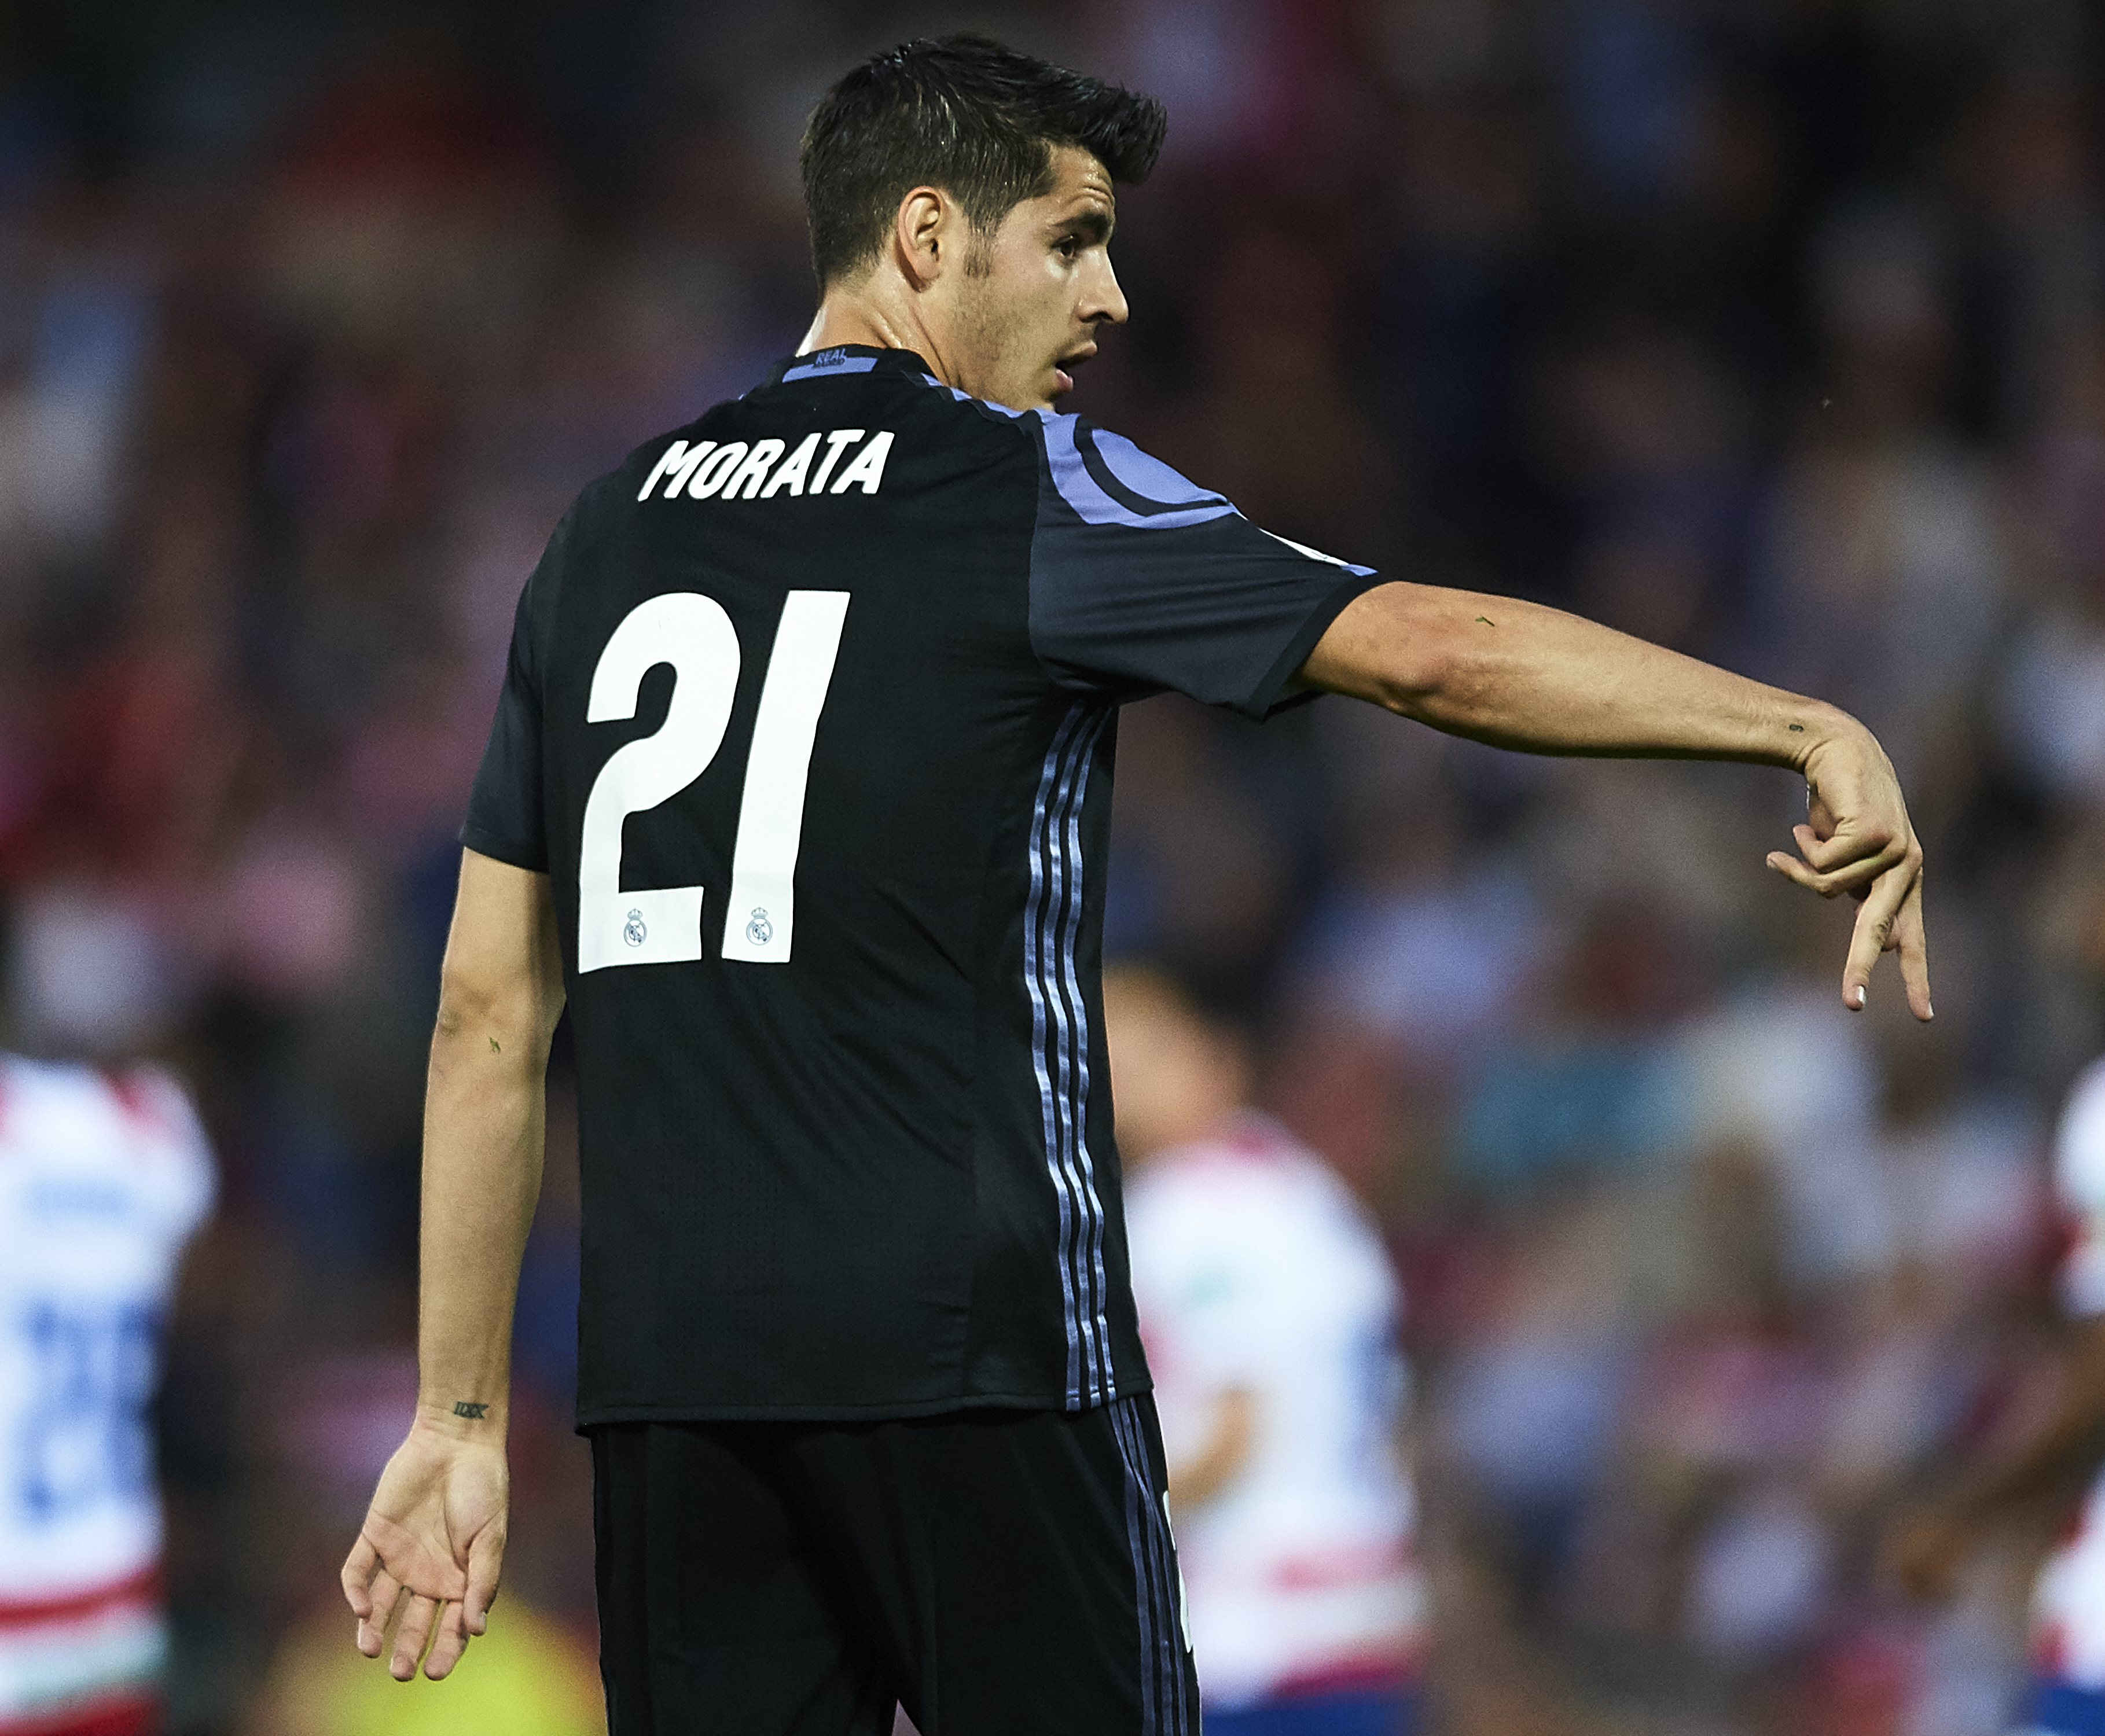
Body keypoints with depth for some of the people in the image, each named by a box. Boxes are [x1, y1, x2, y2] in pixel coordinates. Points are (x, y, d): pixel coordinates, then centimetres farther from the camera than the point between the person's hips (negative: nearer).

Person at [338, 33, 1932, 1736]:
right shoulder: (1028, 492, -2)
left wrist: (461, 1418, 18)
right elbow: (1431, 647, -13)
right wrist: (1810, 731, -12)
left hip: (664, 1371, 5)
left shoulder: (610, 530, 15)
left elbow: (489, 1010, 15)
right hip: (965, 1344, -5)